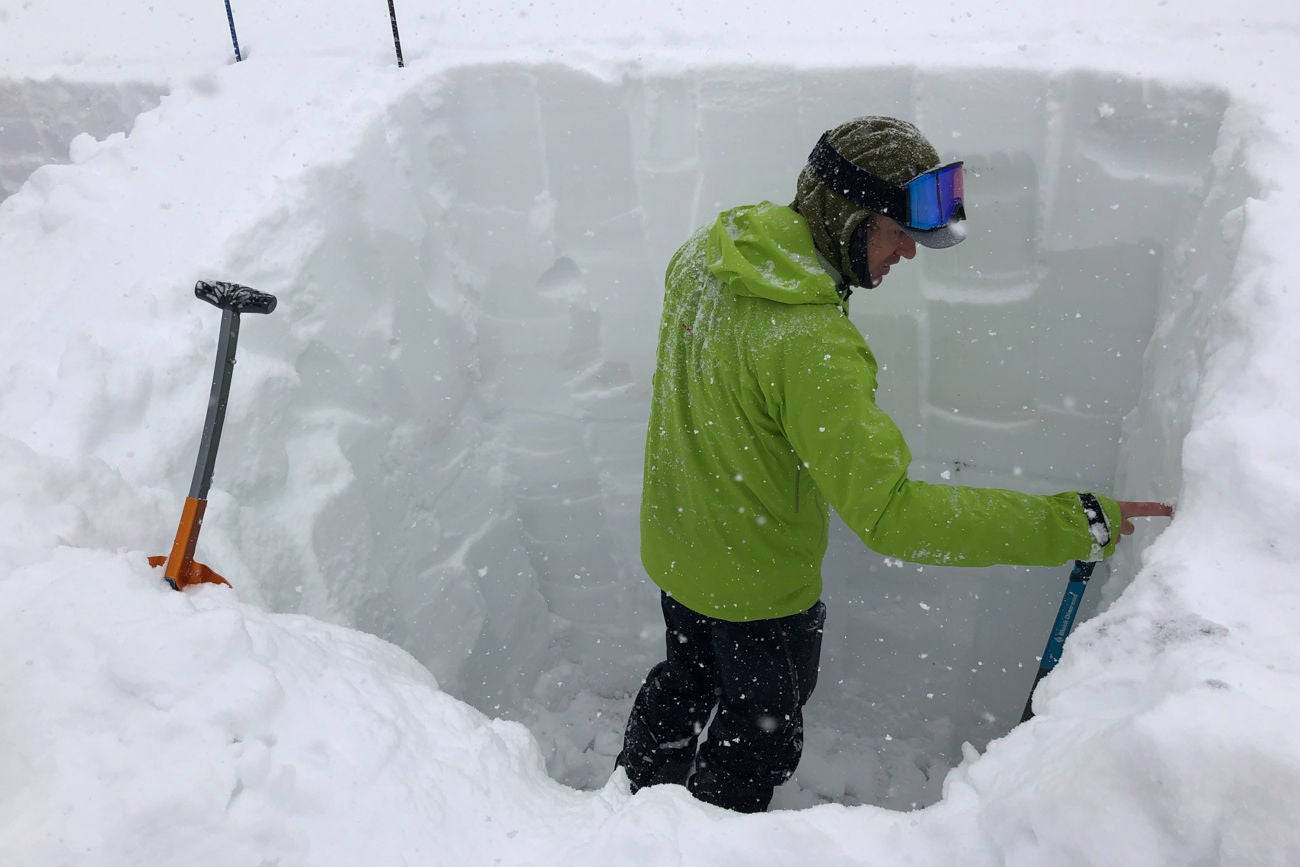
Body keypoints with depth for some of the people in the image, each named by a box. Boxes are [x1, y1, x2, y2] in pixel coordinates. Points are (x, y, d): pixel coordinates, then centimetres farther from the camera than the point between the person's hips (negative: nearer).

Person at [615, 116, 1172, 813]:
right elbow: (890, 514, -39)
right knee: (760, 738, 21)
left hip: (671, 543, 8)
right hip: (757, 585, -8)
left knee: (685, 680, 33)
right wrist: (1077, 525, -36)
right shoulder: (812, 344, -37)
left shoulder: (705, 251, -10)